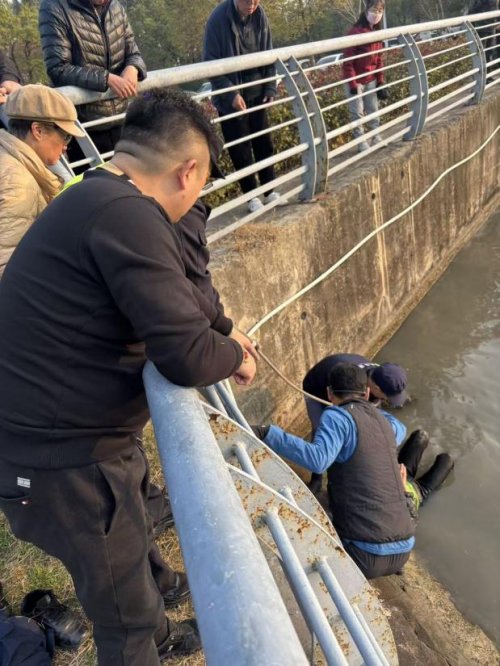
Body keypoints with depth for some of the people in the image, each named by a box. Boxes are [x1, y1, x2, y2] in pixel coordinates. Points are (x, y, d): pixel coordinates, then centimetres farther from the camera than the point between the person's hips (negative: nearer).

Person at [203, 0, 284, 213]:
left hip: (256, 92, 5)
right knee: (240, 149, 0)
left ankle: (269, 192, 22)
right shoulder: (219, 19, -15)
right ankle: (251, 197, 12)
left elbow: (268, 54, 8)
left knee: (264, 143, 9)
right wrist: (231, 94, -21)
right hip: (231, 96, -5)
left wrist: (270, 88, 0)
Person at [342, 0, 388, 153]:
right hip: (356, 80, -7)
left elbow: (379, 59, 12)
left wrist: (380, 81, 9)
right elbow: (347, 61, -19)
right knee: (357, 113, 0)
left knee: (373, 111, 12)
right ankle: (362, 144, 9)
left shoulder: (376, 32, 6)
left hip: (371, 80, 7)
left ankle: (377, 139, 22)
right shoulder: (355, 32, -18)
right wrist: (352, 84, -20)